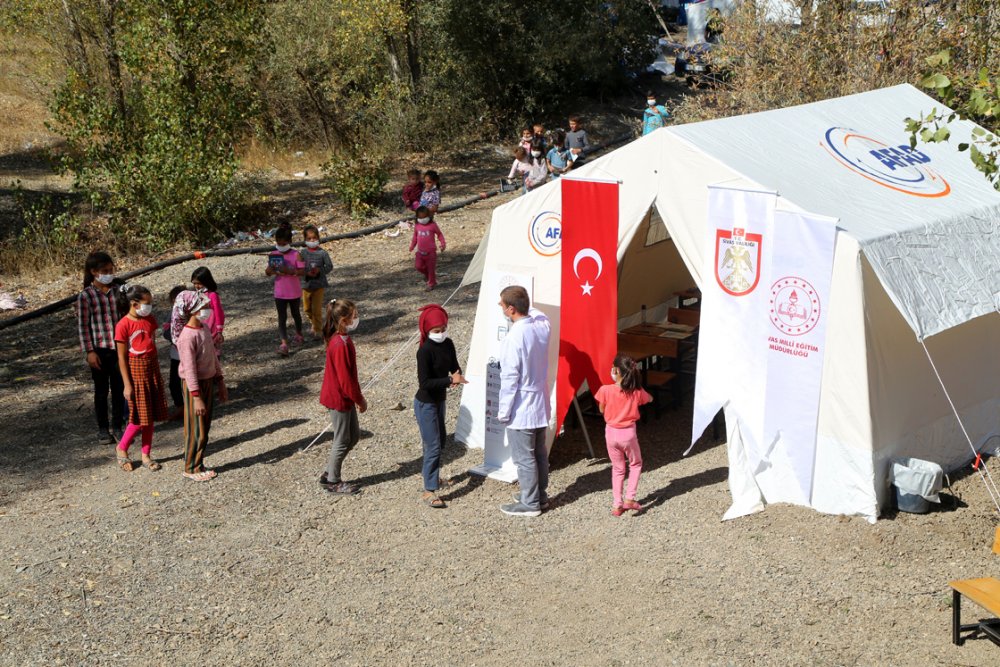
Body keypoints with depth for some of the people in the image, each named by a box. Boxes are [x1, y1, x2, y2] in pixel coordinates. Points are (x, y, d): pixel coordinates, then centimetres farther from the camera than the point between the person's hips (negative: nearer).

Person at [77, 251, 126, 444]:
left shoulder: (117, 291, 2)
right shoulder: (86, 296, -8)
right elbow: (82, 326, -7)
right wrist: (89, 351, -11)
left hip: (118, 348, 3)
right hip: (99, 350, -3)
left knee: (119, 389, 8)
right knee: (101, 391, 9)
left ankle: (117, 427, 20)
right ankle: (103, 429, 21)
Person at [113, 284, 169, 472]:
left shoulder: (150, 319, 5)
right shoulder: (123, 325, -13)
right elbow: (122, 357, -11)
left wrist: (157, 372, 15)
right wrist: (127, 384, -12)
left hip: (152, 368, 6)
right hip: (135, 370, -6)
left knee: (150, 416, 9)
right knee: (140, 417, -4)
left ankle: (146, 455, 19)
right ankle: (121, 448, 18)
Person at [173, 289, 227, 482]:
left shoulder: (204, 328, 4)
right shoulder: (187, 336, -23)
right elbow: (189, 368, -23)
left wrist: (221, 383, 15)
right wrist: (196, 397, -23)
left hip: (208, 381, 8)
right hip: (194, 385, -8)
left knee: (205, 428, 15)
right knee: (196, 430, 2)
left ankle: (199, 464, 26)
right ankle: (191, 468, 15)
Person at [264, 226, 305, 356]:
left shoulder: (295, 254, -12)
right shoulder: (273, 255, -3)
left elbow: (302, 271, -17)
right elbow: (267, 273, 0)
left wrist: (290, 271, -33)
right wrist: (270, 270, -24)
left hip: (294, 292, -1)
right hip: (279, 293, 1)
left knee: (295, 313, 21)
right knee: (282, 318, -5)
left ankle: (299, 334, 43)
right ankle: (284, 344, -11)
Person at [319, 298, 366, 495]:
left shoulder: (342, 339, 4)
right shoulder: (340, 345, -27)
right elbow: (345, 378, -24)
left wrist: (357, 397, 18)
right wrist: (359, 399, -13)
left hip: (345, 397, 10)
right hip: (338, 398, -10)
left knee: (354, 435, 17)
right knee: (342, 441, 5)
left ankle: (330, 473, 27)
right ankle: (333, 481, 20)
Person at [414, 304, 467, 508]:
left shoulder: (448, 344, -2)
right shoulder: (425, 351, -24)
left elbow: (455, 367, 6)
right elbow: (424, 382, -27)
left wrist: (456, 377, -18)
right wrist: (450, 380, -31)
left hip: (439, 401, 8)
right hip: (425, 404, -8)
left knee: (439, 442, 21)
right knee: (433, 446, -6)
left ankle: (433, 476, 41)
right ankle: (429, 491, 1)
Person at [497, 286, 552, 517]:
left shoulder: (514, 337, -26)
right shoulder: (543, 324, -5)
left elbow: (509, 379, -22)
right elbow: (535, 313, 25)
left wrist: (503, 411, -14)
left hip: (521, 409, -8)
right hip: (541, 403, 8)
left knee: (524, 458, 6)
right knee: (539, 453, 20)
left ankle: (529, 503, 17)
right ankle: (540, 495, 33)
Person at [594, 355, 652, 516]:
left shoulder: (605, 390, -17)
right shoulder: (637, 392, -11)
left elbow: (601, 410, 0)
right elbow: (649, 399, 11)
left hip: (611, 433, 0)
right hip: (628, 433, 0)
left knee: (617, 468, 17)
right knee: (636, 464, 22)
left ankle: (617, 504, 15)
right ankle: (630, 498, 10)